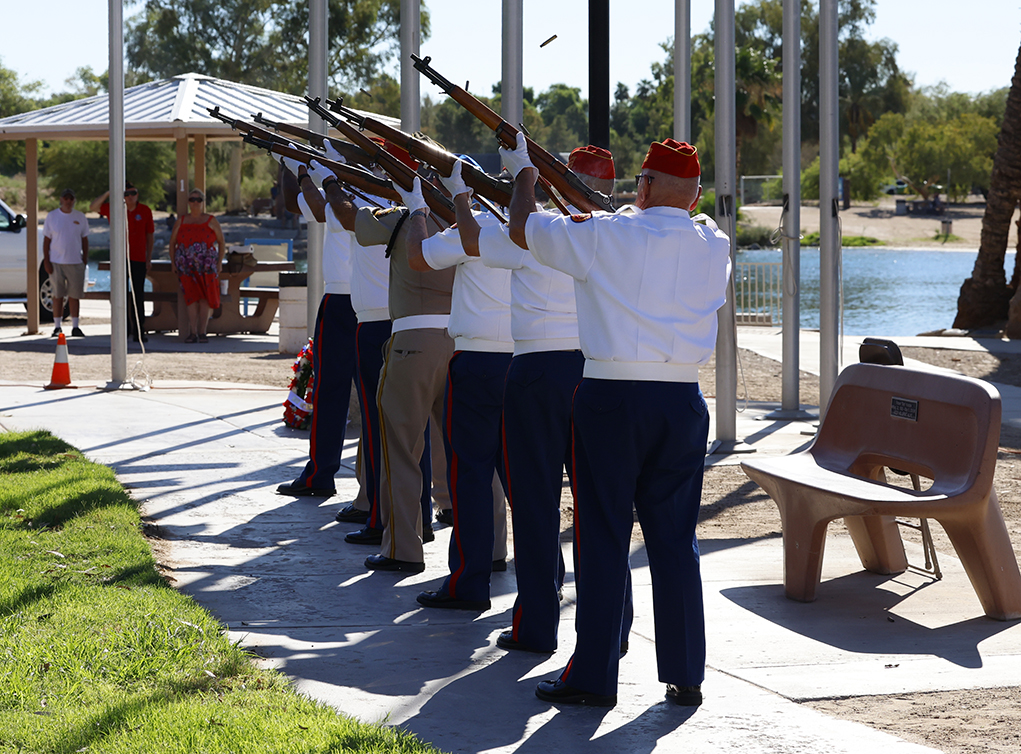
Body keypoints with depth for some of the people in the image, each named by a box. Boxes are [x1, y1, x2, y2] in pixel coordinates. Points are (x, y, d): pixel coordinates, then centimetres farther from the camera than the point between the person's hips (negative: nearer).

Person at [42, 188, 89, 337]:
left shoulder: (80, 218, 8)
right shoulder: (52, 217, 3)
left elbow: (84, 240, 12)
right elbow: (46, 240, 4)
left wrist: (85, 259, 4)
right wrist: (46, 261, -4)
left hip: (76, 263, 1)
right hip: (57, 263, -1)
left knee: (74, 295, 2)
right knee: (58, 295, 1)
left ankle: (75, 327, 9)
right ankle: (57, 327, 6)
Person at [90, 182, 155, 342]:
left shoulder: (145, 211, 3)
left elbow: (150, 235, 8)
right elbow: (93, 207, 2)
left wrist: (149, 258, 4)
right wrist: (107, 194, -12)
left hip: (139, 260, 0)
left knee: (138, 296, 0)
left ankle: (138, 332, 2)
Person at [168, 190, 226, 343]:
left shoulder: (211, 221, 6)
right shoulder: (181, 222, 10)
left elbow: (221, 242, 9)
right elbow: (172, 243, 14)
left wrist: (219, 263, 0)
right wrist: (173, 263, 4)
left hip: (206, 267, 0)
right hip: (187, 266, 1)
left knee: (205, 298, -4)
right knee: (192, 298, -8)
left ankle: (202, 333, 1)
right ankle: (192, 333, -9)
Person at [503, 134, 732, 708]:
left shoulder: (605, 236, -7)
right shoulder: (715, 248, 4)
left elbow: (523, 229, 6)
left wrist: (524, 170, 23)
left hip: (610, 399, -3)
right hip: (683, 402, 4)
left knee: (603, 538, 2)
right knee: (676, 538, 9)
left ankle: (594, 676, 6)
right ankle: (686, 676, 12)